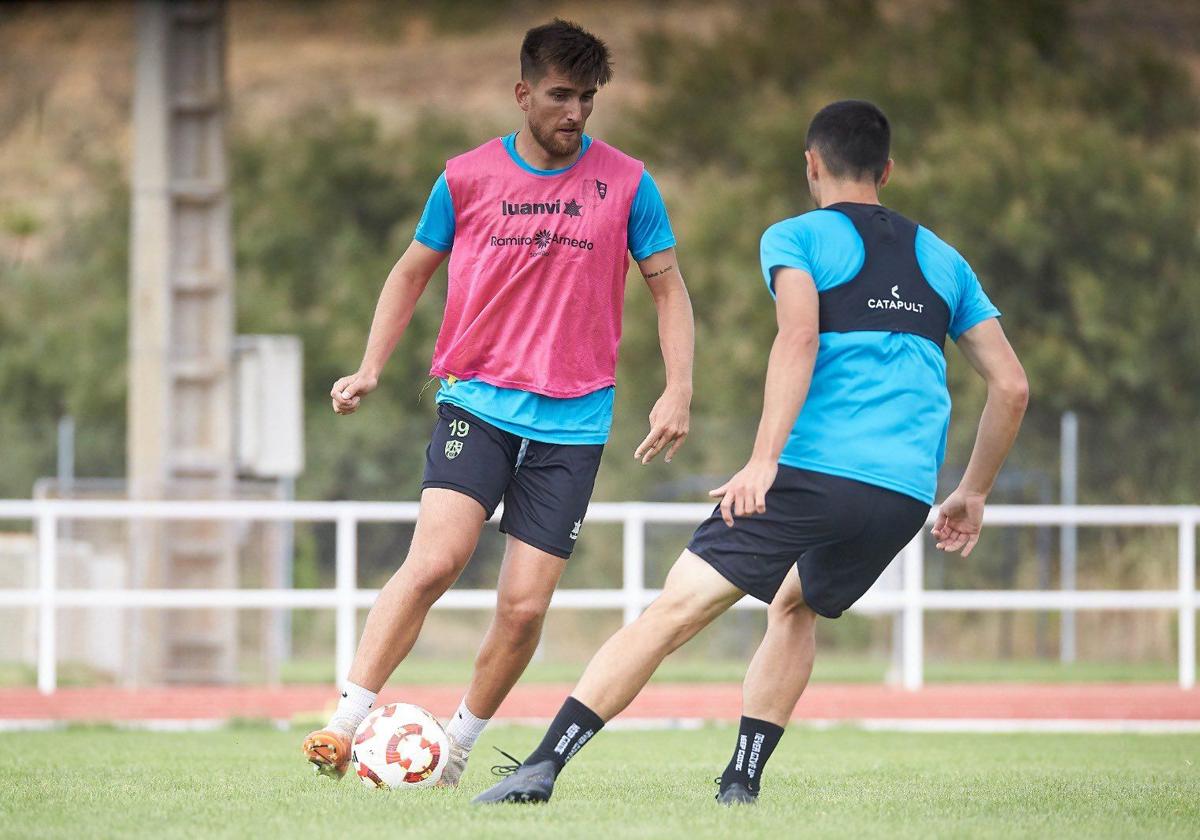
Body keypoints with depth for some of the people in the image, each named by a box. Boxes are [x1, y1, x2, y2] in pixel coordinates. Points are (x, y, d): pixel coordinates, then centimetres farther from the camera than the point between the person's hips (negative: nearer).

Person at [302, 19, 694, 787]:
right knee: (435, 558, -22)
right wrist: (371, 368, 5)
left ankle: (457, 747, 16)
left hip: (573, 421, 1)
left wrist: (679, 392, -4)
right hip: (478, 401, -1)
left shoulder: (626, 184, 1)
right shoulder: (467, 178, 2)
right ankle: (345, 724, -20)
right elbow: (413, 271, 15)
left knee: (525, 607, -4)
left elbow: (669, 289, 8)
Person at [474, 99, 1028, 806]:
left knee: (674, 611, -6)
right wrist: (974, 495, 29)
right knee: (795, 606, 30)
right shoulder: (942, 259, 22)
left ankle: (542, 767, -15)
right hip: (906, 496, 5)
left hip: (815, 471, -5)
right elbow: (1012, 387, 20)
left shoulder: (797, 237, 7)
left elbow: (799, 336, -13)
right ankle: (741, 783, 22)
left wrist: (764, 460, -21)